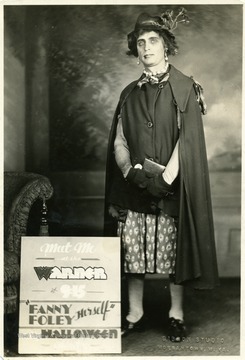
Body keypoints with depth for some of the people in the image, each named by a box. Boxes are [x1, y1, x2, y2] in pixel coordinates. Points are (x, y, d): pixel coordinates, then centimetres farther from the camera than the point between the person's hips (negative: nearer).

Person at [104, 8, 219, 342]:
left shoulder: (185, 88, 1)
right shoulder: (130, 93, 13)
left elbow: (187, 139, -7)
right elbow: (118, 141, 9)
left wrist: (166, 177, -16)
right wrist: (131, 172, -9)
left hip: (172, 187, -3)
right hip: (134, 189, 4)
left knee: (174, 250, 1)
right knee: (132, 251, 3)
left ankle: (176, 314, 15)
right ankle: (135, 314, 16)